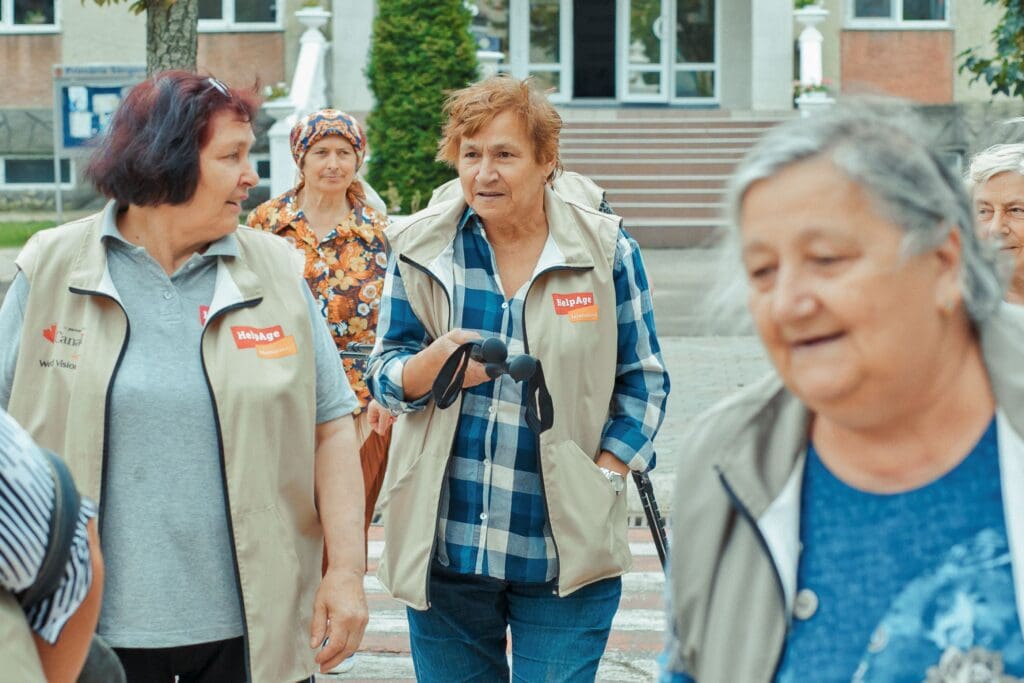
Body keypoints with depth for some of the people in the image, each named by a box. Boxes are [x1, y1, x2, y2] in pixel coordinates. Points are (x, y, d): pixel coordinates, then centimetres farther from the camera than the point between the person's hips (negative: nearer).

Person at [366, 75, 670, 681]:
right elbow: (385, 377, 6)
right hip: (444, 543, 2)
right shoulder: (419, 246, 3)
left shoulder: (606, 249, -1)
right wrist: (433, 364, -17)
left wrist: (602, 477, -6)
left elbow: (642, 380, 6)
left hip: (566, 550, -1)